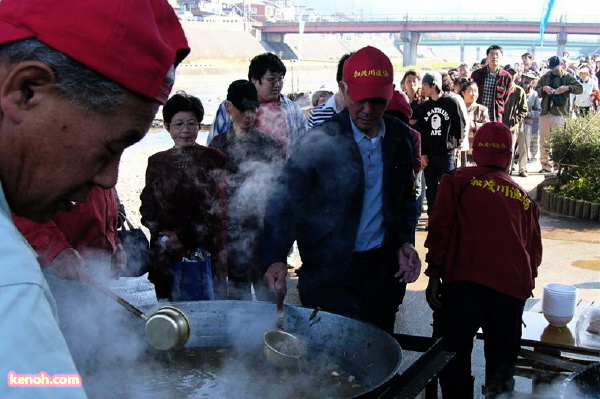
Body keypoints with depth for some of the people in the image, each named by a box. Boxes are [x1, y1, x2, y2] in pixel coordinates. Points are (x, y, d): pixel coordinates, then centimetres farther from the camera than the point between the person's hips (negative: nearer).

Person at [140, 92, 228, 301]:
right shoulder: (157, 162, 11)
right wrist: (160, 233, -4)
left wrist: (185, 236, -10)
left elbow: (217, 210, -3)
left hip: (207, 254, -3)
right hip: (166, 258, 3)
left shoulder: (214, 159, 1)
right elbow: (147, 207, 14)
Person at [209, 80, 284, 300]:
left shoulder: (269, 144, 2)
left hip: (262, 231, -2)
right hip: (231, 231, 2)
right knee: (237, 292, 10)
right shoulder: (218, 144, 8)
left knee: (266, 293, 2)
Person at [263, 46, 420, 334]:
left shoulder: (400, 136, 3)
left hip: (384, 268, 5)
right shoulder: (319, 141, -12)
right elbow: (285, 203, -13)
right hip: (332, 275, -4)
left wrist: (405, 241, 0)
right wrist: (276, 260, -27)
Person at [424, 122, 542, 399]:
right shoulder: (524, 197, 21)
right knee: (501, 372, 16)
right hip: (512, 289, 4)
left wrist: (434, 274, 0)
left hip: (465, 282, -3)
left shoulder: (458, 180, 10)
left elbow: (440, 228, -1)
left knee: (454, 364, 4)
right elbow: (534, 251, 23)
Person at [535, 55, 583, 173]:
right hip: (545, 113, 4)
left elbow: (580, 88, 1)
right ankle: (546, 166, 11)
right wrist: (543, 88, -5)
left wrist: (567, 88, -16)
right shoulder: (545, 77, 15)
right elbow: (536, 91, 17)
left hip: (560, 114, -4)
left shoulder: (567, 77, 5)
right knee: (544, 142, 4)